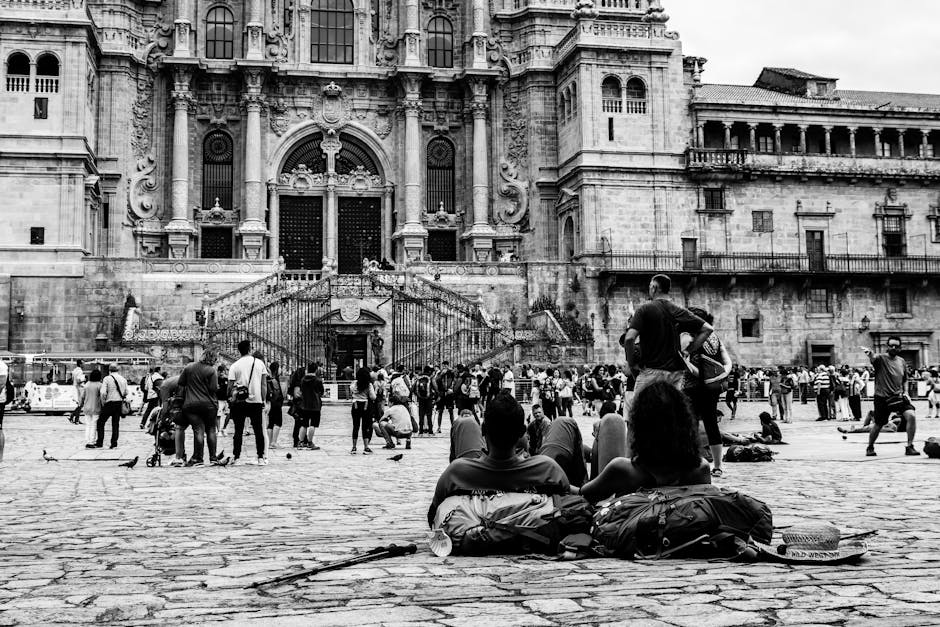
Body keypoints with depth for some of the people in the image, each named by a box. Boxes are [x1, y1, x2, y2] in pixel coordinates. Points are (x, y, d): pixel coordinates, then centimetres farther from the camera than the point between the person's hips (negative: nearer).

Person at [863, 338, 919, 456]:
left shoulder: (902, 361, 8)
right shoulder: (881, 358, -8)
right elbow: (874, 358, -35)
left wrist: (905, 392, 8)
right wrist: (870, 353, -58)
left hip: (898, 396, 4)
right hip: (882, 398, -3)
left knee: (911, 416, -18)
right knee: (878, 425, 6)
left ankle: (909, 447, -5)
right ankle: (870, 447, 32)